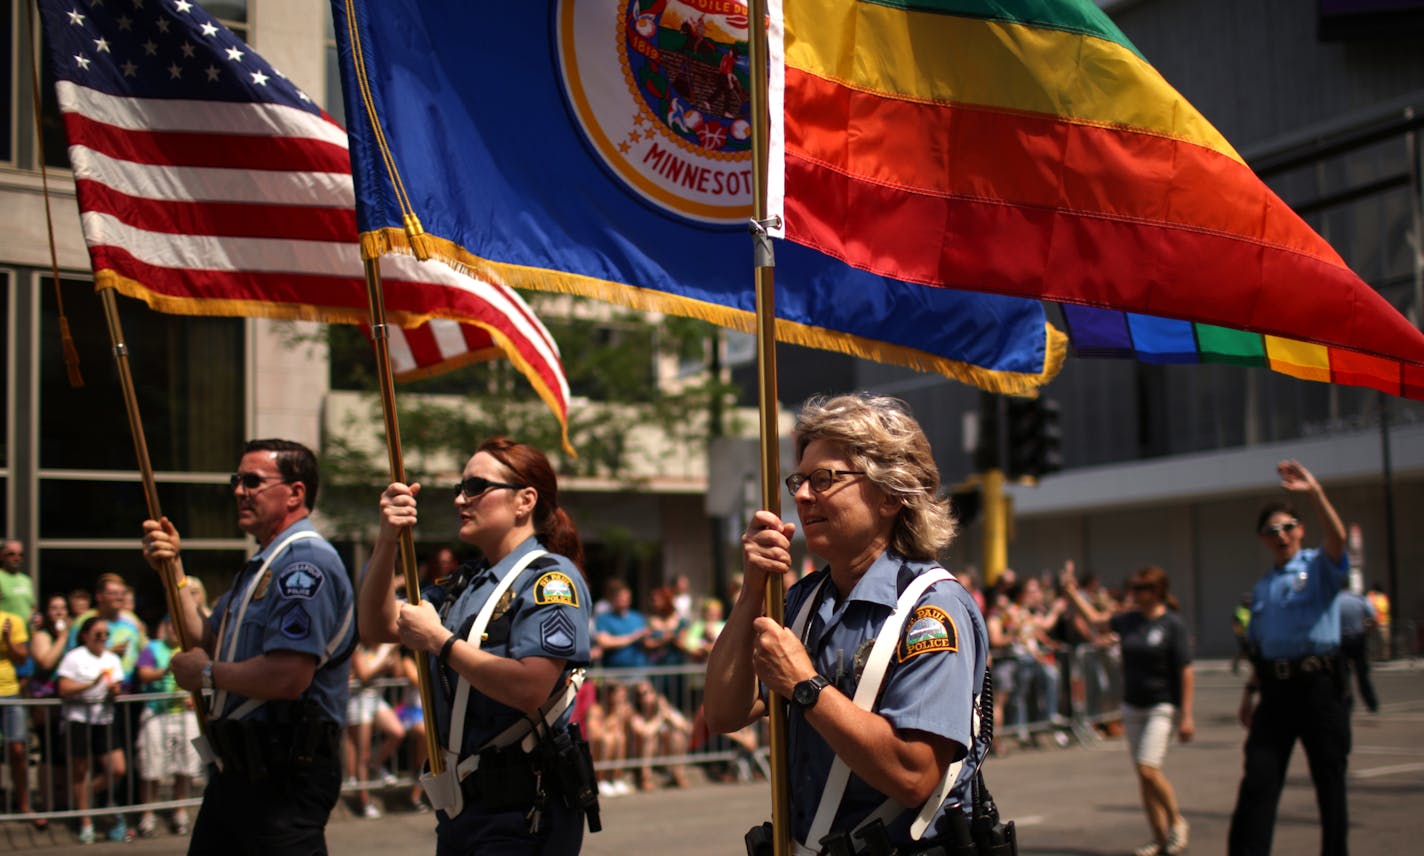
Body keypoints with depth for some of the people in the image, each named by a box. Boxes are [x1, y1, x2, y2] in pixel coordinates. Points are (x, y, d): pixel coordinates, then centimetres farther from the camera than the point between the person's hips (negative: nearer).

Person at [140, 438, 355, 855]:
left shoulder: (304, 562, -19)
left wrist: (207, 673, -12)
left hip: (284, 775, -11)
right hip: (236, 769, 11)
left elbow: (288, 677, -29)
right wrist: (173, 569, 14)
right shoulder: (262, 564, 17)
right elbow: (207, 642, 22)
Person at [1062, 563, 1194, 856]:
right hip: (1132, 706, 6)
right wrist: (1071, 593, 18)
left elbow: (1186, 672, -11)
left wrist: (1186, 716, -13)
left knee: (1148, 769, -16)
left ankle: (1177, 821, 6)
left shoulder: (1172, 625, -11)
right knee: (1143, 775, 7)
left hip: (1162, 706, -6)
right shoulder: (1129, 620, 5)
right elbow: (1096, 620, 23)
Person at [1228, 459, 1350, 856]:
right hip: (1276, 689, 4)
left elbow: (1337, 538, -22)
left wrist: (1315, 492, -34)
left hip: (1319, 684, -4)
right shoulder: (1261, 587, 17)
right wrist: (1250, 691, 15)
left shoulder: (1319, 566, 1)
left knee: (1329, 779, 5)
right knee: (1258, 779, -3)